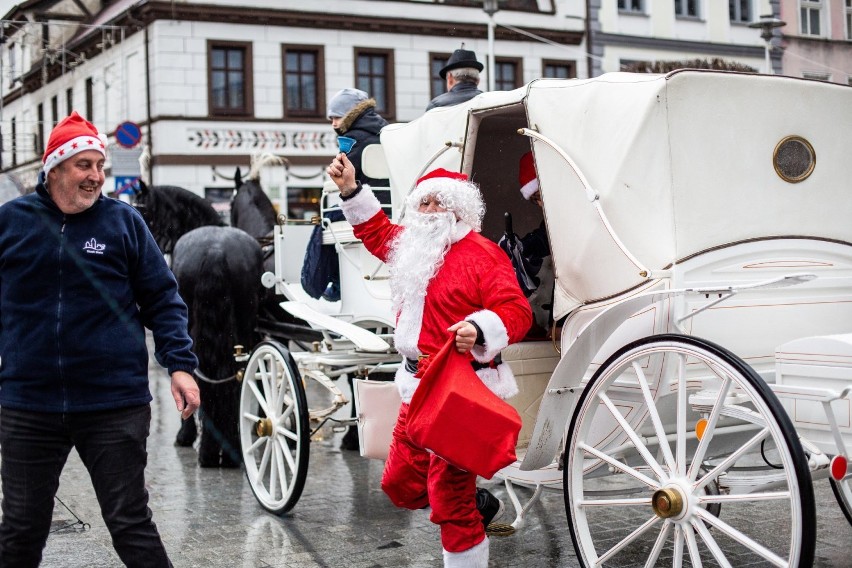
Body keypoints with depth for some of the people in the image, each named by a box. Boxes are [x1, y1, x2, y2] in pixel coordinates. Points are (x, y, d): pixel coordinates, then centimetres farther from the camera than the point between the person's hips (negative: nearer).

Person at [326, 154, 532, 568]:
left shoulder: (481, 253, -11)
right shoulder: (411, 246, 13)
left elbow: (516, 311, -18)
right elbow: (378, 231, 33)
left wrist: (481, 330, -35)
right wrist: (350, 189, 26)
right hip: (419, 387, 9)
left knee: (449, 499, -6)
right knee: (399, 483, 17)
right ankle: (480, 506, 38)